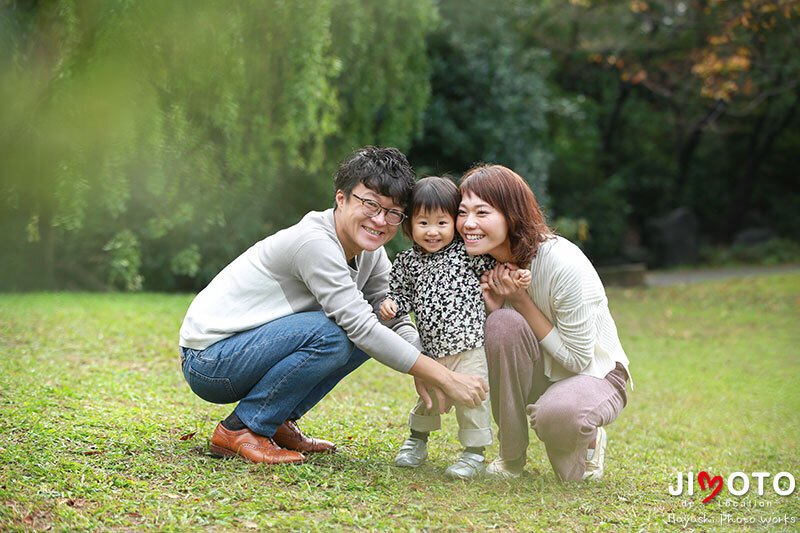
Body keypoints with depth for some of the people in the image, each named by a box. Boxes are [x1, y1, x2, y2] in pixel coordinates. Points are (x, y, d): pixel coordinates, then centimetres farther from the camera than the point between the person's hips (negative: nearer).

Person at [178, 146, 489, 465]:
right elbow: (362, 328, -29)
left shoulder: (371, 254, 2)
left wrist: (422, 372, -22)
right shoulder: (314, 242, -25)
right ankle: (240, 430, -13)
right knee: (331, 335, -28)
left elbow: (397, 321, -1)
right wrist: (446, 378, -28)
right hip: (208, 362, -9)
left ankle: (278, 423, 6)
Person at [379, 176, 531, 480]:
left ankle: (475, 454, 7)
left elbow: (497, 266, 8)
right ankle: (417, 441, 41)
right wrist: (390, 306, -7)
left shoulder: (467, 253, -2)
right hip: (431, 349, 3)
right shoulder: (408, 262, 6)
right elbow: (403, 295, 13)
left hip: (469, 344, -3)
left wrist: (515, 273, -11)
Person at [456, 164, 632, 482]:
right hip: (538, 373, 5)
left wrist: (521, 300, -25)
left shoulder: (564, 265, -28)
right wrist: (491, 308, -24)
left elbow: (578, 359, -21)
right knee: (503, 322, -29)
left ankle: (587, 440, 2)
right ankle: (511, 456, -11)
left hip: (595, 375, -5)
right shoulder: (485, 263, -10)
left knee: (559, 413, -40)